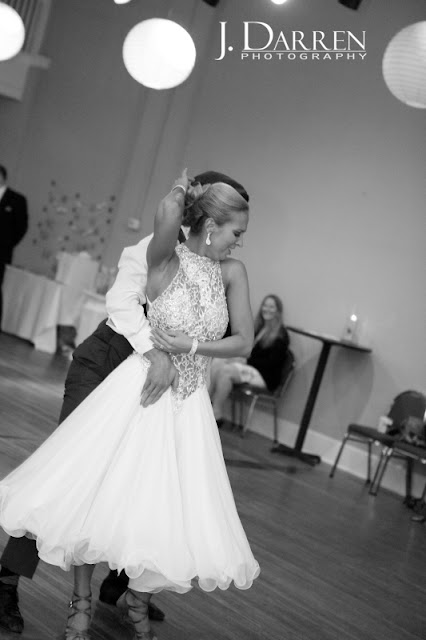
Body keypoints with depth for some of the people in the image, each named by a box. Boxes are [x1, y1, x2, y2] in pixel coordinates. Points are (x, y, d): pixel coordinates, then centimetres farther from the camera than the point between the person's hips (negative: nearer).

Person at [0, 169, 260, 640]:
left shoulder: (232, 272, 1)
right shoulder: (166, 260, -12)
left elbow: (244, 342, 0)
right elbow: (167, 212, -31)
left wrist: (190, 345, -11)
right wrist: (181, 190, -9)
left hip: (188, 403, 4)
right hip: (140, 390, -4)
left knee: (166, 506, 7)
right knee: (102, 492, 1)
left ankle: (138, 599, 31)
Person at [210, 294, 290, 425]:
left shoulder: (280, 335, -5)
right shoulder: (258, 328, 18)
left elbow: (271, 362, -12)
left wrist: (246, 360, -13)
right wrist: (239, 358, -5)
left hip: (265, 376, -7)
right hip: (248, 367, 7)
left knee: (226, 370, -28)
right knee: (216, 362, -17)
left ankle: (217, 414, -22)